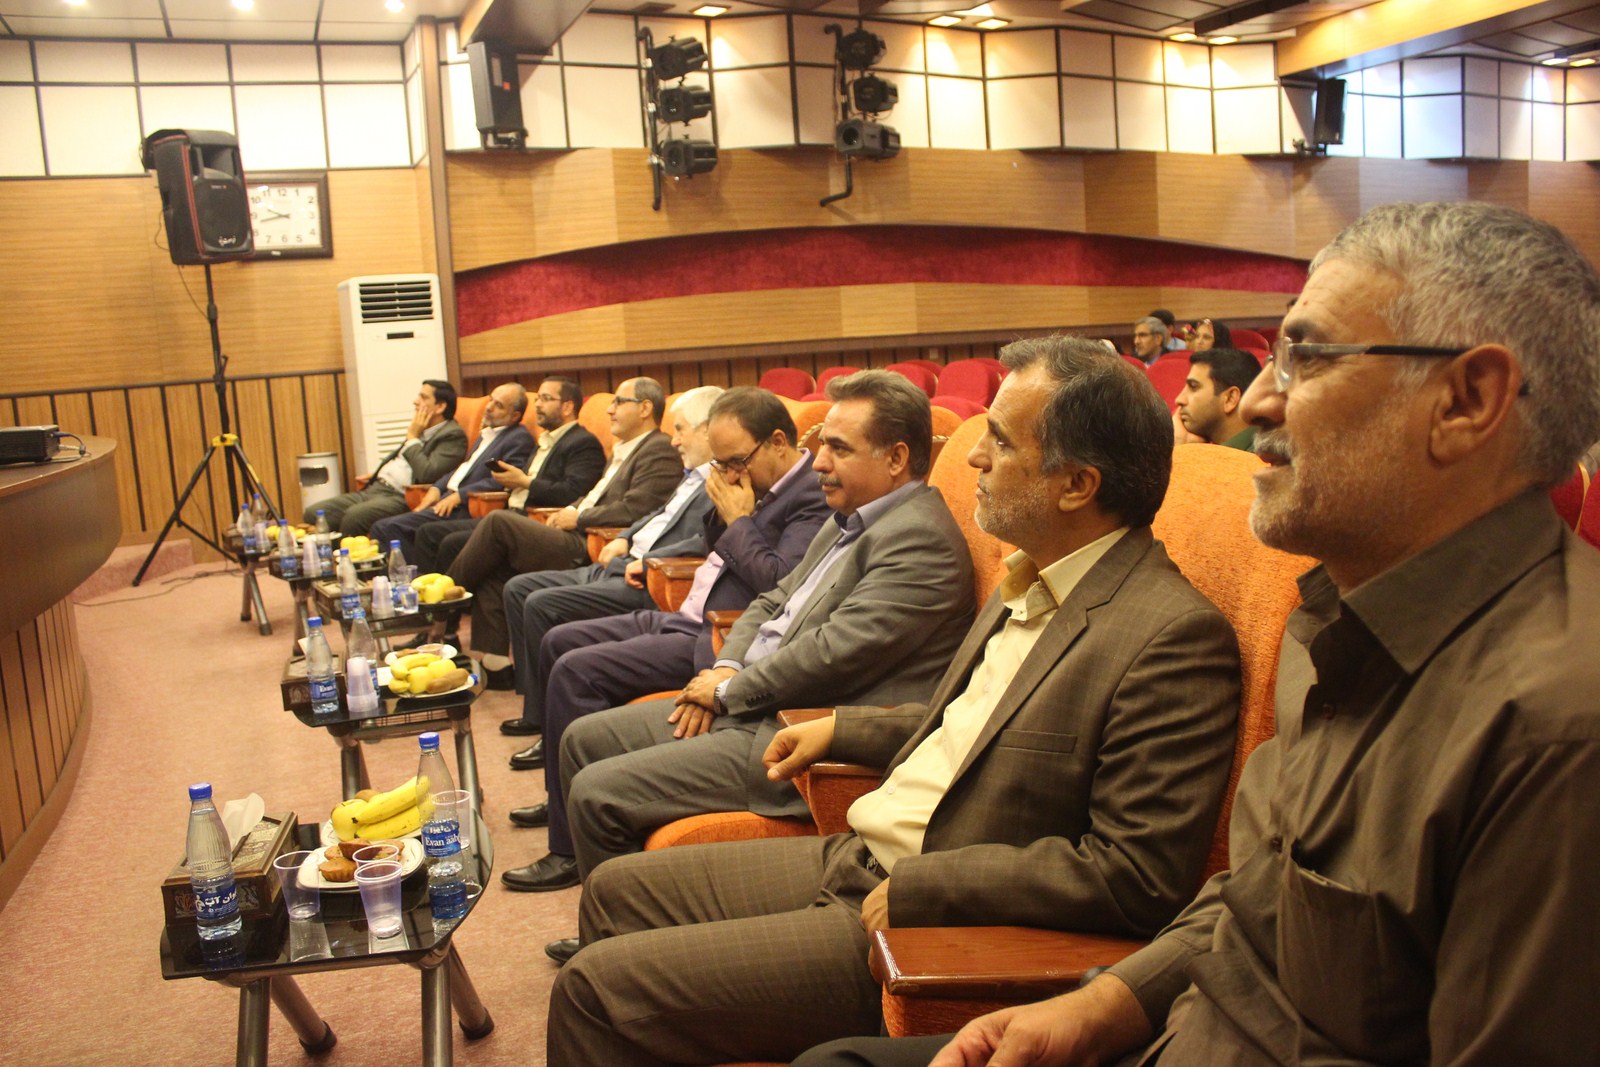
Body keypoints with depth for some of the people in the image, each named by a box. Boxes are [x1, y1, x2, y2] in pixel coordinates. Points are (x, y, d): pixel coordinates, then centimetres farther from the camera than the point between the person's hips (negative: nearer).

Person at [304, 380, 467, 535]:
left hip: (402, 498, -9)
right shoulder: (421, 430, 19)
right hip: (374, 488, 9)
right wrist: (378, 473, 15)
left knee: (354, 516, -33)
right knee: (313, 513, -4)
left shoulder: (453, 435, -7)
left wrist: (412, 438, -8)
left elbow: (427, 474, -20)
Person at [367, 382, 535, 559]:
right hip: (445, 498, 9)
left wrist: (458, 495, -18)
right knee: (381, 527, -3)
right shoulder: (487, 433, 23)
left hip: (465, 507, -9)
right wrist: (436, 488, 9)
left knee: (391, 527, -20)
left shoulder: (520, 438, -5)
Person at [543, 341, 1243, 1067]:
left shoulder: (1175, 636, -21)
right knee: (616, 891, 15)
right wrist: (841, 729, 16)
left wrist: (919, 886, -22)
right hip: (852, 859, 9)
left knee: (598, 986, -10)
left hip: (939, 925, -9)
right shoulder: (1029, 580, 8)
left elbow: (1140, 877, -24)